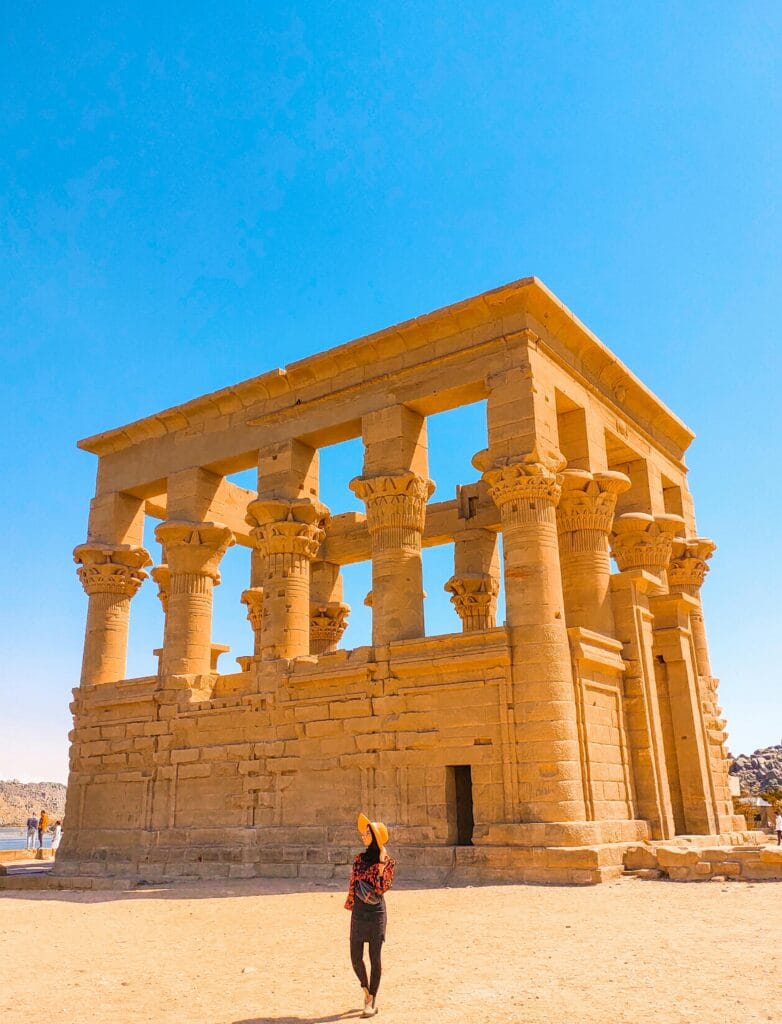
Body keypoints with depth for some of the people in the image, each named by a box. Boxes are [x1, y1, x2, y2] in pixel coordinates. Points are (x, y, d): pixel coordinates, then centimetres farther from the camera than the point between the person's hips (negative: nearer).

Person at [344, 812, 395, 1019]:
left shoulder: (388, 861, -4)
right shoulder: (360, 859, 7)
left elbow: (383, 887, -13)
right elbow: (353, 884, 8)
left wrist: (381, 863, -17)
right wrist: (351, 908, 0)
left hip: (376, 913, -4)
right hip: (358, 912, 4)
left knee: (375, 958, 2)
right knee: (355, 957, 5)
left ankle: (372, 1001, 14)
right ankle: (366, 989, 31)